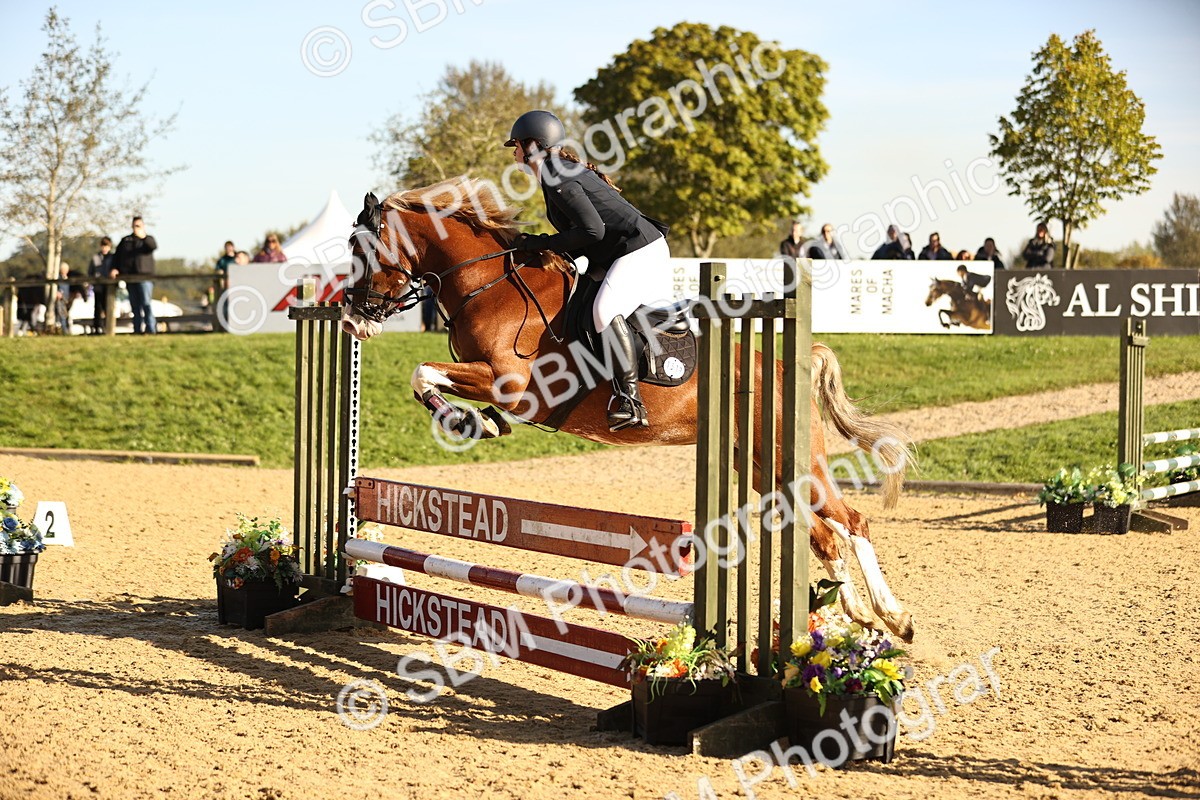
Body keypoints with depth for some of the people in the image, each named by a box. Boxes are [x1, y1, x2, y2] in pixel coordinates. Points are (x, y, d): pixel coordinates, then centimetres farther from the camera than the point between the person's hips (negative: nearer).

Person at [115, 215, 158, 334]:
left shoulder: (148, 239, 8)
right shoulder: (126, 240, 17)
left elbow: (154, 246, -15)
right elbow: (117, 256, 17)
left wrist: (143, 237, -28)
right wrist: (115, 268, 2)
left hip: (144, 276, -4)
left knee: (146, 304, -14)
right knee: (135, 306, 5)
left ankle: (151, 329, -17)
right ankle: (138, 330, 7)